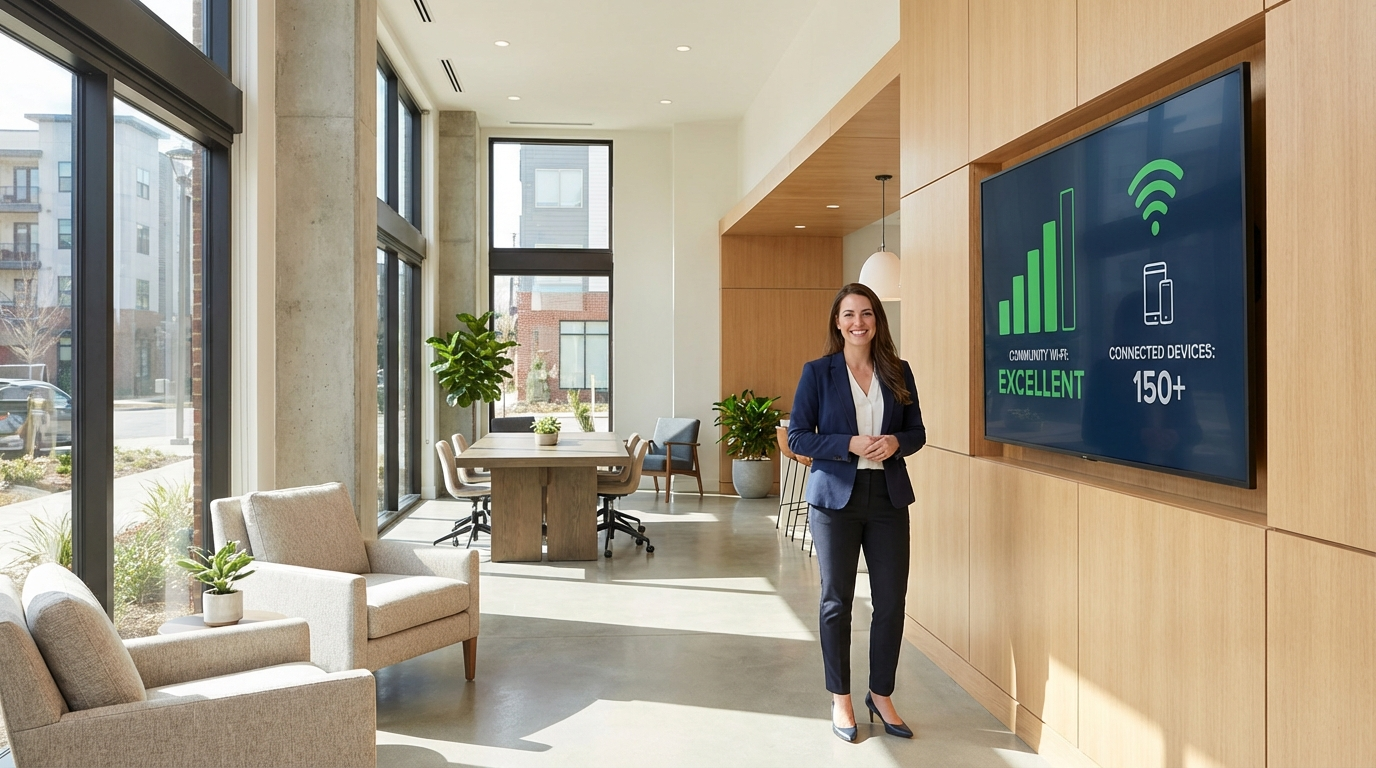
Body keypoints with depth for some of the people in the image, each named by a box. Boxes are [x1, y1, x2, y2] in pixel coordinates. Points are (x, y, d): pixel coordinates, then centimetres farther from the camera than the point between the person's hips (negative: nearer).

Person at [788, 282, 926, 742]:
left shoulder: (898, 373, 6)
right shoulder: (818, 372, -3)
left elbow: (917, 432, 11)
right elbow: (797, 436, -5)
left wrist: (895, 442, -12)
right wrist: (850, 445, -18)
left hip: (888, 497, 3)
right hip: (836, 497, -3)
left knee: (891, 599, 6)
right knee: (837, 600, 7)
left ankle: (881, 695, 25)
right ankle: (840, 699, 23)